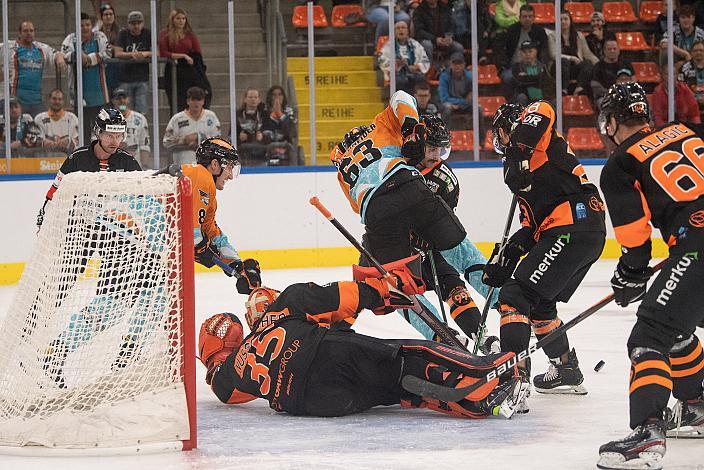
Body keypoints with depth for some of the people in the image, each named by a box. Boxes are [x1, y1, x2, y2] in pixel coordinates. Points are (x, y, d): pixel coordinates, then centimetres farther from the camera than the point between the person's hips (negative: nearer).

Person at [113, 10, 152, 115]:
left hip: (142, 78, 0)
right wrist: (132, 54, -21)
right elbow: (117, 53, -6)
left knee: (141, 112, -5)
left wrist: (145, 53, -23)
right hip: (125, 79, 0)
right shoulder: (123, 34, 4)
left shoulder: (148, 34, 3)